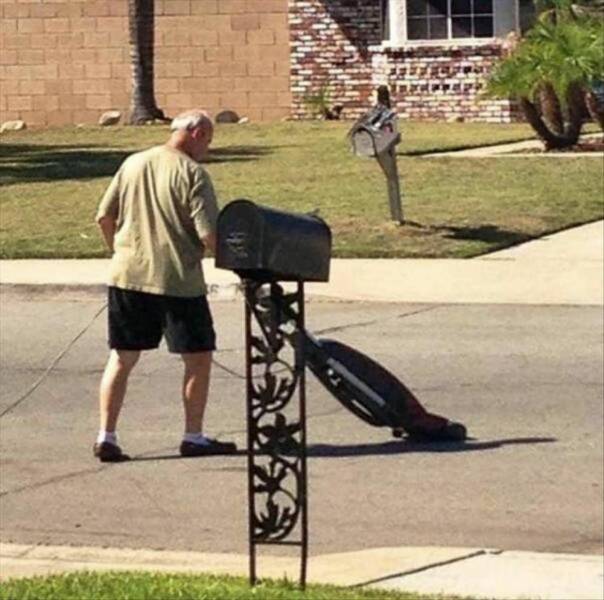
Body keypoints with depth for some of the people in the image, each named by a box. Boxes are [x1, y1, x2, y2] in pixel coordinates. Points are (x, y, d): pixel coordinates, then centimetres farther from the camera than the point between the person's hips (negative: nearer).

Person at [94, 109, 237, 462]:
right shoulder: (193, 174, -10)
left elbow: (104, 217, 9)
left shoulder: (133, 164, 7)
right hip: (177, 281, -5)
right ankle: (194, 437, 14)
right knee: (199, 357, 10)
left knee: (122, 358, 12)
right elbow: (209, 235, -17)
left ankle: (106, 437, 8)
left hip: (127, 276, 5)